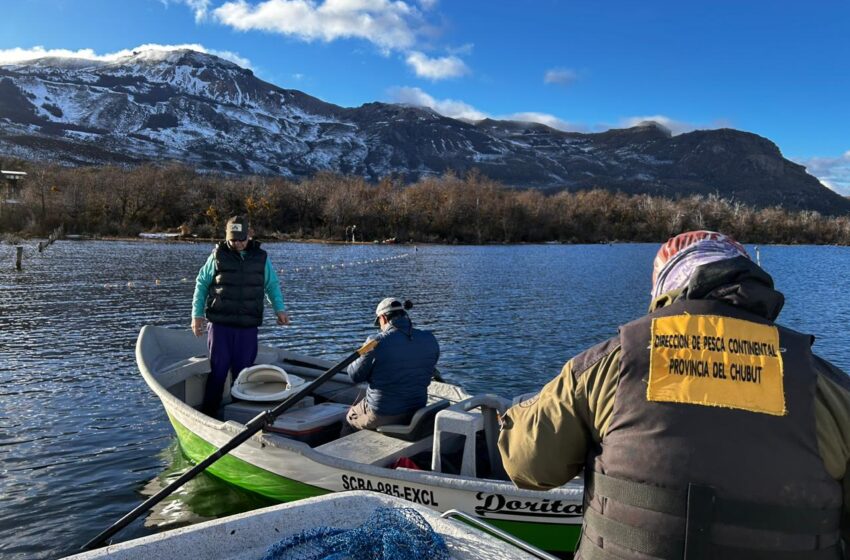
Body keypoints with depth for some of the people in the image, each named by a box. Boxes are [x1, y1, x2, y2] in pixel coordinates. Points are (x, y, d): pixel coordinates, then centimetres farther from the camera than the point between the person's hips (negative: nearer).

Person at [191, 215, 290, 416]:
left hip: (248, 326, 1)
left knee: (243, 371, 7)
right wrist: (197, 314, 4)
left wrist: (279, 309, 2)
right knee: (218, 370, 2)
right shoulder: (218, 256, 3)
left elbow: (272, 285, 15)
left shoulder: (261, 257, 6)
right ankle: (208, 414, 13)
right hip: (220, 324, -1)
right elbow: (201, 284, 9)